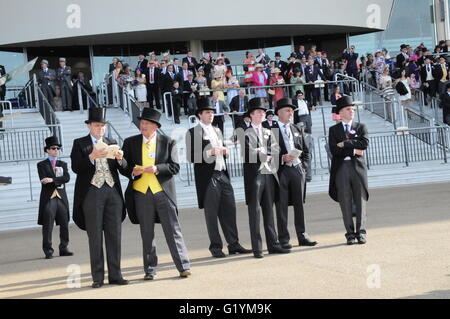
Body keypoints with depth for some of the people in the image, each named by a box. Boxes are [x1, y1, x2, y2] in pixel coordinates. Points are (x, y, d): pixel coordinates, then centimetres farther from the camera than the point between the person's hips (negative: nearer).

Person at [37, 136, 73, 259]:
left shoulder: (63, 164, 17)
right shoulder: (42, 165, 7)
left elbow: (67, 178, -2)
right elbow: (44, 181, -8)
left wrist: (53, 180, -15)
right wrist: (58, 182, -11)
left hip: (61, 198, 4)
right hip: (48, 198, -3)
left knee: (64, 225, 4)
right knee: (47, 226, -5)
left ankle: (64, 248, 14)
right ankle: (48, 251, 0)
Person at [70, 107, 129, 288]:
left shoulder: (112, 144, 15)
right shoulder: (80, 144, 5)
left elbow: (124, 170, 9)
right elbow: (76, 168, -8)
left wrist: (120, 159, -12)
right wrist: (92, 156, -22)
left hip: (113, 192, 4)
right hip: (92, 192, -3)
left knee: (114, 236, 3)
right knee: (95, 237, -2)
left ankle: (115, 275, 8)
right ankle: (97, 278, 3)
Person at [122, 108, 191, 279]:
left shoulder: (168, 142, 3)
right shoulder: (130, 142, 8)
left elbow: (175, 167, -1)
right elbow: (124, 167, 10)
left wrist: (157, 169, -16)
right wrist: (132, 172, -12)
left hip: (163, 192, -2)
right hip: (141, 193, 2)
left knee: (173, 231, -1)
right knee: (147, 234, 8)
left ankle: (183, 267, 4)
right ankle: (150, 270, 16)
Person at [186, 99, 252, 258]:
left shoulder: (217, 131, 19)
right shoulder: (193, 132, -4)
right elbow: (191, 157, -11)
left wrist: (225, 151, 6)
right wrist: (209, 152, -20)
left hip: (223, 175, 7)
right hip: (207, 178, -7)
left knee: (229, 210, 6)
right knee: (211, 213, 0)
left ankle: (233, 244, 14)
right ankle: (215, 247, 8)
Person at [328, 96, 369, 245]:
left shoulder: (361, 127, 11)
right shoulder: (333, 130, 9)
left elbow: (365, 143, -9)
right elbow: (334, 150, -6)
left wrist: (345, 143, -10)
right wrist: (353, 151, -9)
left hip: (358, 167, 0)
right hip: (341, 168, 0)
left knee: (360, 201, 0)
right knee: (345, 202, 1)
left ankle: (361, 232, 5)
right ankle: (350, 233, 7)